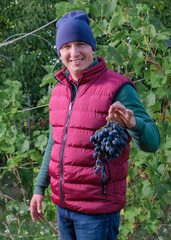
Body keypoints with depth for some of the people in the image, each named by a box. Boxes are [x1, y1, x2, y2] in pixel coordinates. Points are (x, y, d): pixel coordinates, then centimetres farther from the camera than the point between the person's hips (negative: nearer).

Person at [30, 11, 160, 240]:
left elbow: (150, 142, -22)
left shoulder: (118, 88, -15)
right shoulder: (60, 89, 5)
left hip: (99, 207, -6)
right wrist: (40, 188, 13)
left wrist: (131, 122, -44)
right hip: (64, 202, 7)